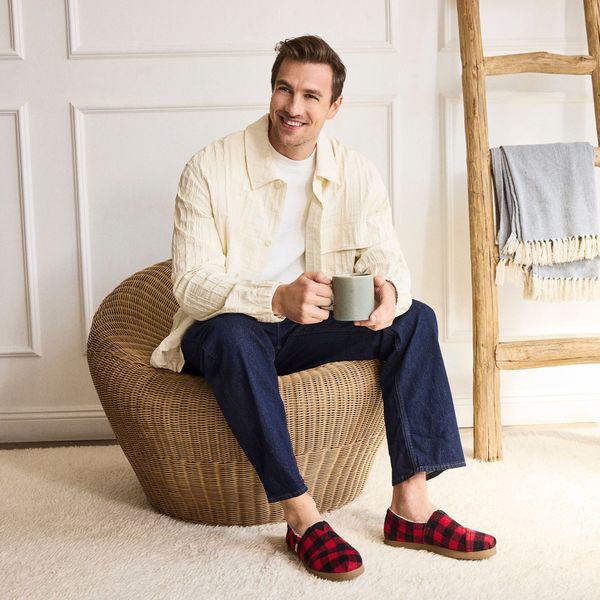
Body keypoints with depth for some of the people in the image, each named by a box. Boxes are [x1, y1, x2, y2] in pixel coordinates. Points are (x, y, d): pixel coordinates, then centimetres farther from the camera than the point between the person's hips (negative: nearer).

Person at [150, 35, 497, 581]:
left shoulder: (357, 174, 1)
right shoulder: (210, 169, -12)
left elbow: (386, 255, -3)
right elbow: (191, 281, -18)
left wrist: (390, 289, -30)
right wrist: (277, 300, -36)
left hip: (309, 330, 4)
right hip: (229, 334, -3)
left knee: (415, 318, -16)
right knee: (231, 332, -38)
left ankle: (411, 505, -20)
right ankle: (302, 518, -31)